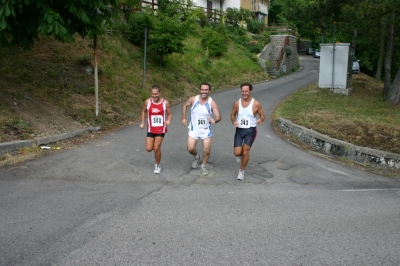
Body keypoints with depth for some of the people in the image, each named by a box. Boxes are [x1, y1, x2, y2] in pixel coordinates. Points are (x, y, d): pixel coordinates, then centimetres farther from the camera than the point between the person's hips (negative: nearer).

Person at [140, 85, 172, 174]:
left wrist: (168, 121, -24)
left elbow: (170, 114, -2)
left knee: (156, 148, -3)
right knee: (149, 149, -1)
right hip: (151, 129, 2)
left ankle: (157, 165, 21)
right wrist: (142, 122, 2)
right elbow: (144, 111, 11)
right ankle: (156, 146, 36)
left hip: (161, 129, -2)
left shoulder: (165, 103, -12)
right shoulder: (147, 102, -7)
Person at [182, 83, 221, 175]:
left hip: (206, 130, -1)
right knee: (190, 148, -6)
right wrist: (183, 118, 5)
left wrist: (215, 120, -41)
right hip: (194, 129, 1)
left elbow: (218, 117, -18)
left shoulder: (212, 103, -15)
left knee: (207, 150, 1)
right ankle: (196, 157, 30)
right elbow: (185, 105, 9)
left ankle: (203, 166, 27)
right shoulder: (193, 99, -11)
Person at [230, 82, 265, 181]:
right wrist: (233, 121, -11)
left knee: (245, 151, -7)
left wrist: (261, 119, -22)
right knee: (237, 153, -6)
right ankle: (240, 154, 34)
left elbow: (263, 115, 2)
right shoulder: (237, 103, -2)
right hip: (239, 130, 2)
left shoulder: (256, 104, -8)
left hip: (250, 131, -2)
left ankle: (241, 171, 16)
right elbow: (232, 114, 11)